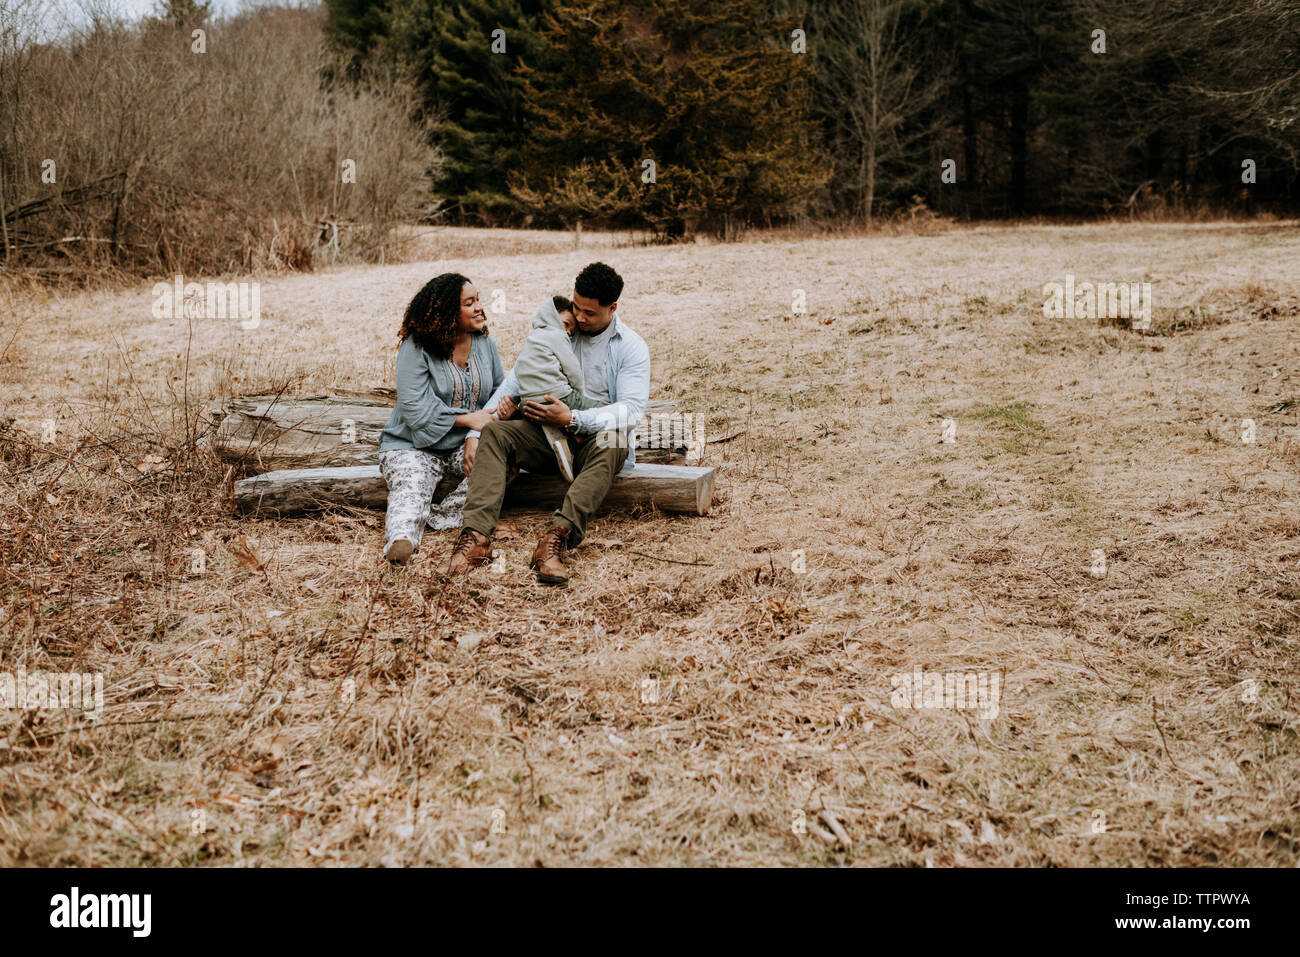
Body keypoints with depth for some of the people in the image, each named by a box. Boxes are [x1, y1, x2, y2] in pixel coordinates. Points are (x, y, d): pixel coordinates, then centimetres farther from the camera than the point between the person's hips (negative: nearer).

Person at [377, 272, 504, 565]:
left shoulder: (484, 343, 7)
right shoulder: (416, 348, -10)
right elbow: (414, 408, -17)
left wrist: (476, 435, -14)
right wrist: (467, 419, -19)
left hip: (465, 444, 4)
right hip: (415, 445, -4)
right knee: (411, 489, -34)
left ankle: (444, 515, -26)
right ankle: (401, 537, -61)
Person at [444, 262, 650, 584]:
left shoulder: (632, 348, -1)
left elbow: (632, 410, -14)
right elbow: (521, 374, 15)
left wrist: (572, 420, -24)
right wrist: (498, 403, -8)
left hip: (594, 439, -4)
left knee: (613, 441, -39)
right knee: (495, 432, -23)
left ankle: (557, 537, -55)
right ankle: (476, 533, -42)